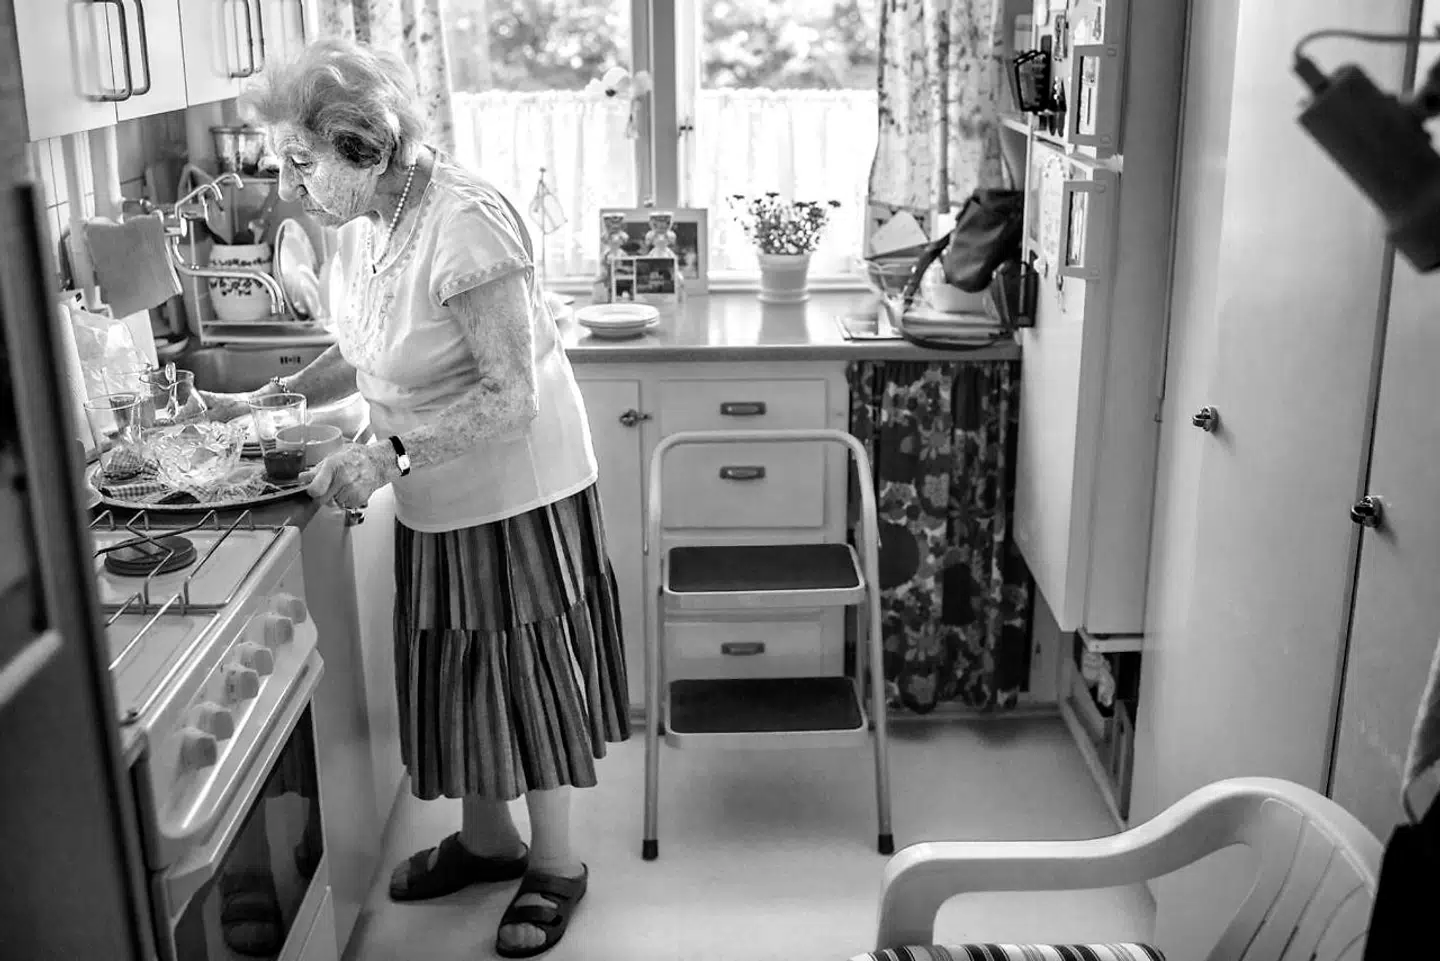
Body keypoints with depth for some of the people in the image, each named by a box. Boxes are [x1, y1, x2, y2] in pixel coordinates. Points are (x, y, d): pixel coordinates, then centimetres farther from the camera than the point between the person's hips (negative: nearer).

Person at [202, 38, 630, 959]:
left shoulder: (464, 224, -27)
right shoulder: (360, 225, -1)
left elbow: (512, 397, -26)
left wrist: (389, 453, -29)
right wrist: (264, 401, 3)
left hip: (515, 491, -8)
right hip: (435, 499, 8)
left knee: (526, 670, 6)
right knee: (457, 667, 18)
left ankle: (555, 863, 26)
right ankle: (486, 836, 39)